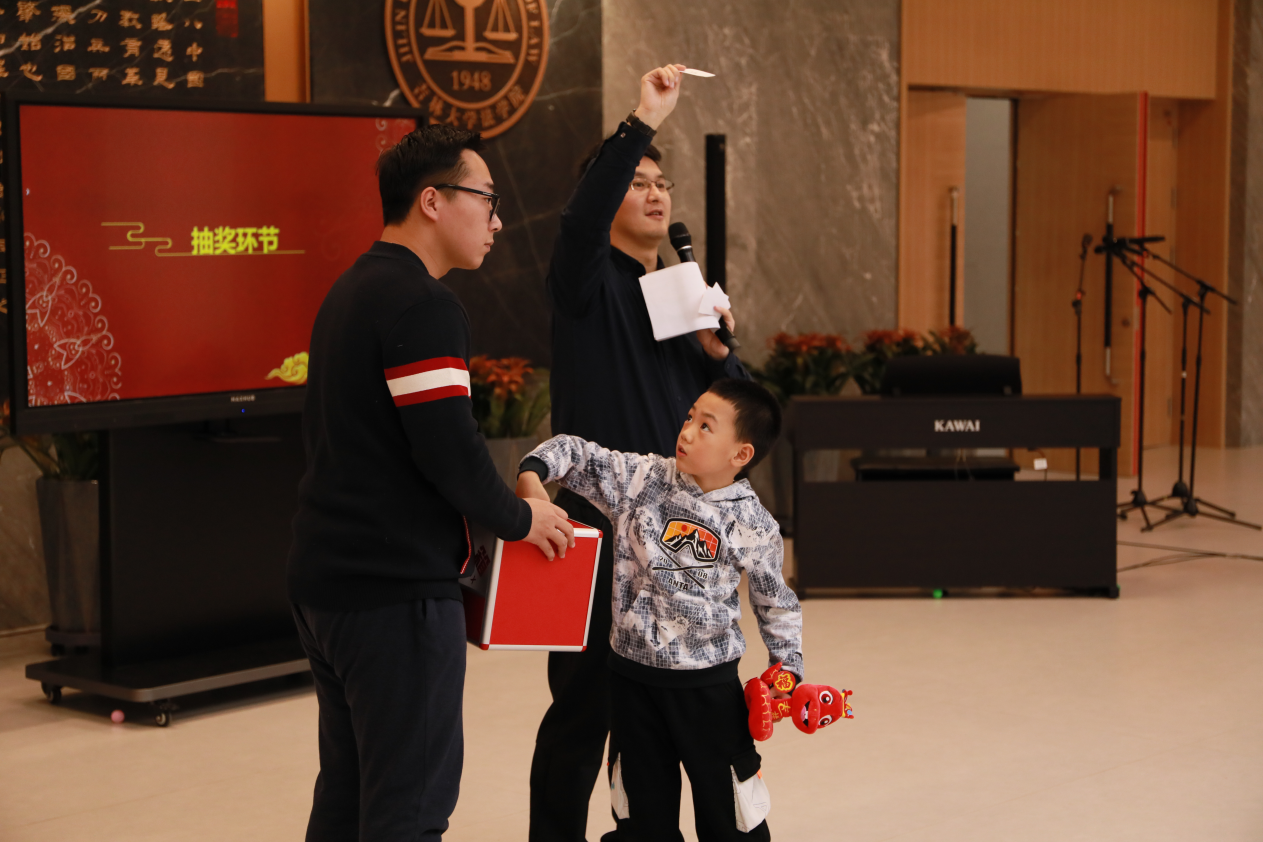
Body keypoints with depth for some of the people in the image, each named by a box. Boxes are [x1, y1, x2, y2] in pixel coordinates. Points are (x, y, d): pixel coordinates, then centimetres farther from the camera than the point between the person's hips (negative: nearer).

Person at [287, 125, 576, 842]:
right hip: (396, 592, -10)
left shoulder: (353, 291, 17)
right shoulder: (423, 306, -16)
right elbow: (450, 450, -23)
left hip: (325, 577, 10)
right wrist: (518, 518, -5)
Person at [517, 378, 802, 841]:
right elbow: (571, 452, -1)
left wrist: (787, 665, -2)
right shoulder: (641, 479, -5)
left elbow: (775, 603, 6)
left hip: (709, 685, -2)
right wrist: (531, 478, -19)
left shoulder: (754, 525, -7)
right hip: (632, 676, 2)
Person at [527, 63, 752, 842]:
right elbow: (580, 221, -28)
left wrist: (718, 351, -4)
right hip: (595, 523, -6)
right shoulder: (590, 282, -3)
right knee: (585, 705, -2)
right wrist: (644, 122, -32)